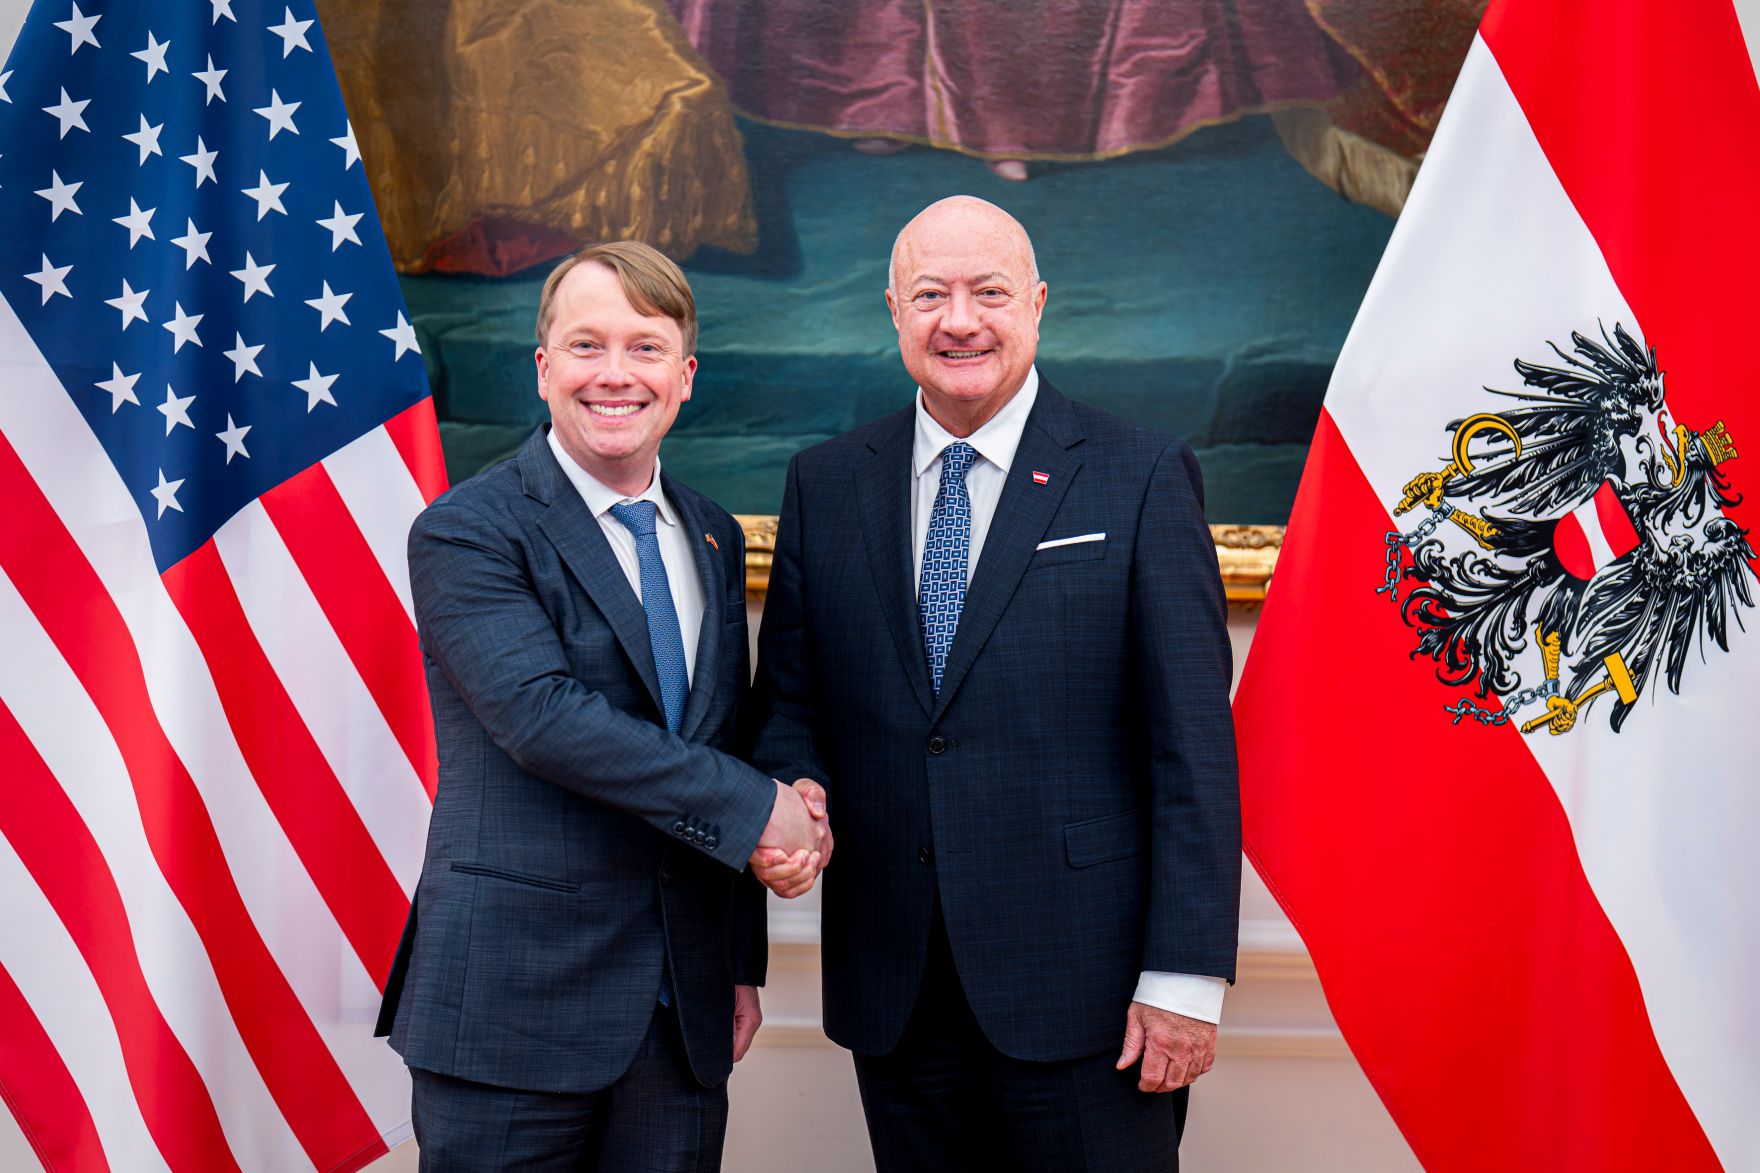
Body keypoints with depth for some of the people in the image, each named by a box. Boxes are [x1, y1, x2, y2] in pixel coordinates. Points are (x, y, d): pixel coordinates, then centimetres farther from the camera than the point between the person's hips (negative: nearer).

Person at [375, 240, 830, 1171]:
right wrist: (758, 808, -18)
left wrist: (742, 964, 14)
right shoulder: (467, 530, -7)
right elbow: (541, 712, -20)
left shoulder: (713, 540, 13)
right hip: (512, 1006, -5)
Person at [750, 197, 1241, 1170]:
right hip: (892, 990, 4)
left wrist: (1185, 976, -11)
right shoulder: (824, 485, 9)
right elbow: (788, 699, 14)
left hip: (1083, 982, -3)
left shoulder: (1141, 478, -3)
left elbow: (1194, 744, -6)